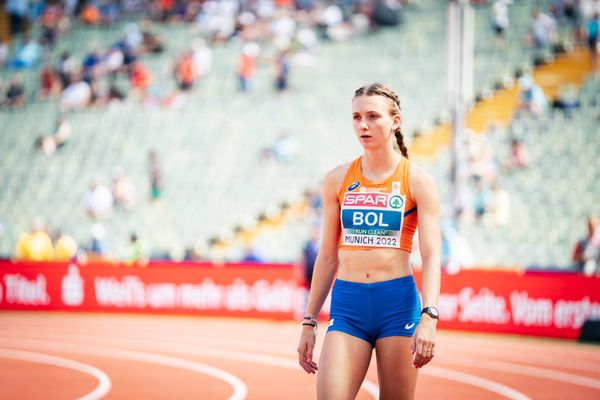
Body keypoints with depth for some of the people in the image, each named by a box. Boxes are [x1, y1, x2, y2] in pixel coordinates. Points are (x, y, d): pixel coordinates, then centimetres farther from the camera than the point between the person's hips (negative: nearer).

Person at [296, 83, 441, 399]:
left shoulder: (418, 181, 0)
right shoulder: (337, 180, 9)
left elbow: (431, 256, -7)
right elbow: (327, 256, 14)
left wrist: (428, 318, -21)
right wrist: (309, 323, 12)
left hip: (397, 302, -2)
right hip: (347, 304, 2)